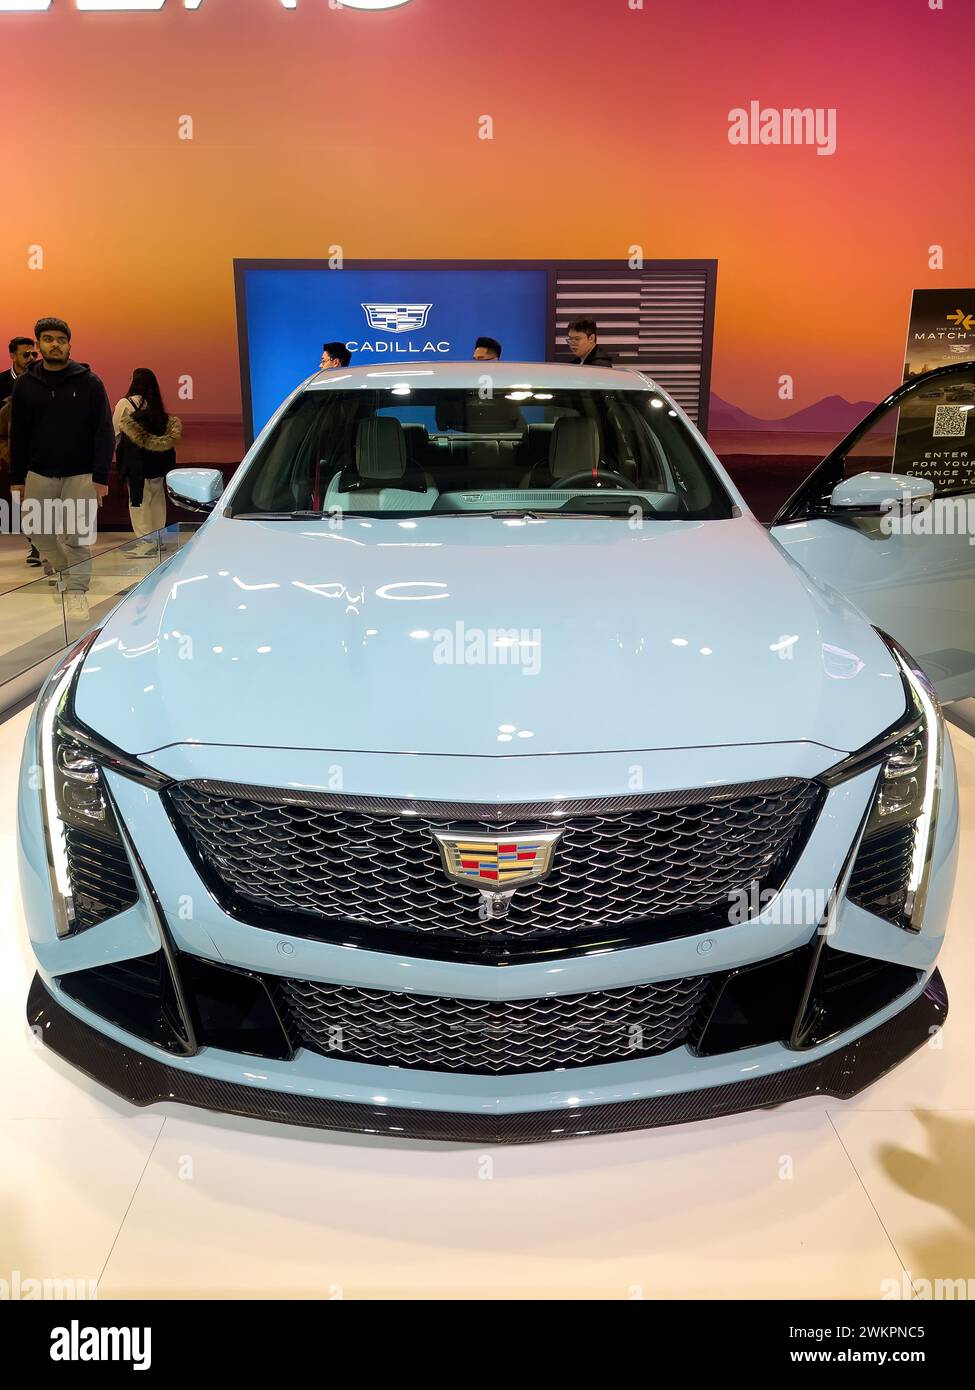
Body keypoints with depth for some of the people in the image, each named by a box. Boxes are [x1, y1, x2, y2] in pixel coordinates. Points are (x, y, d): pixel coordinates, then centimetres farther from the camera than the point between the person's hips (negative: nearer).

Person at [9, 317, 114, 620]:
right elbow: (18, 434, 9)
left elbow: (104, 432, -4)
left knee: (76, 535, -6)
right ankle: (60, 568, 34)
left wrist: (101, 477, -11)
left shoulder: (89, 382, -3)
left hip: (81, 475, -3)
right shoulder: (25, 384, 6)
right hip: (39, 474, 3)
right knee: (40, 532, 8)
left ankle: (76, 590, 5)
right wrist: (16, 478, 6)